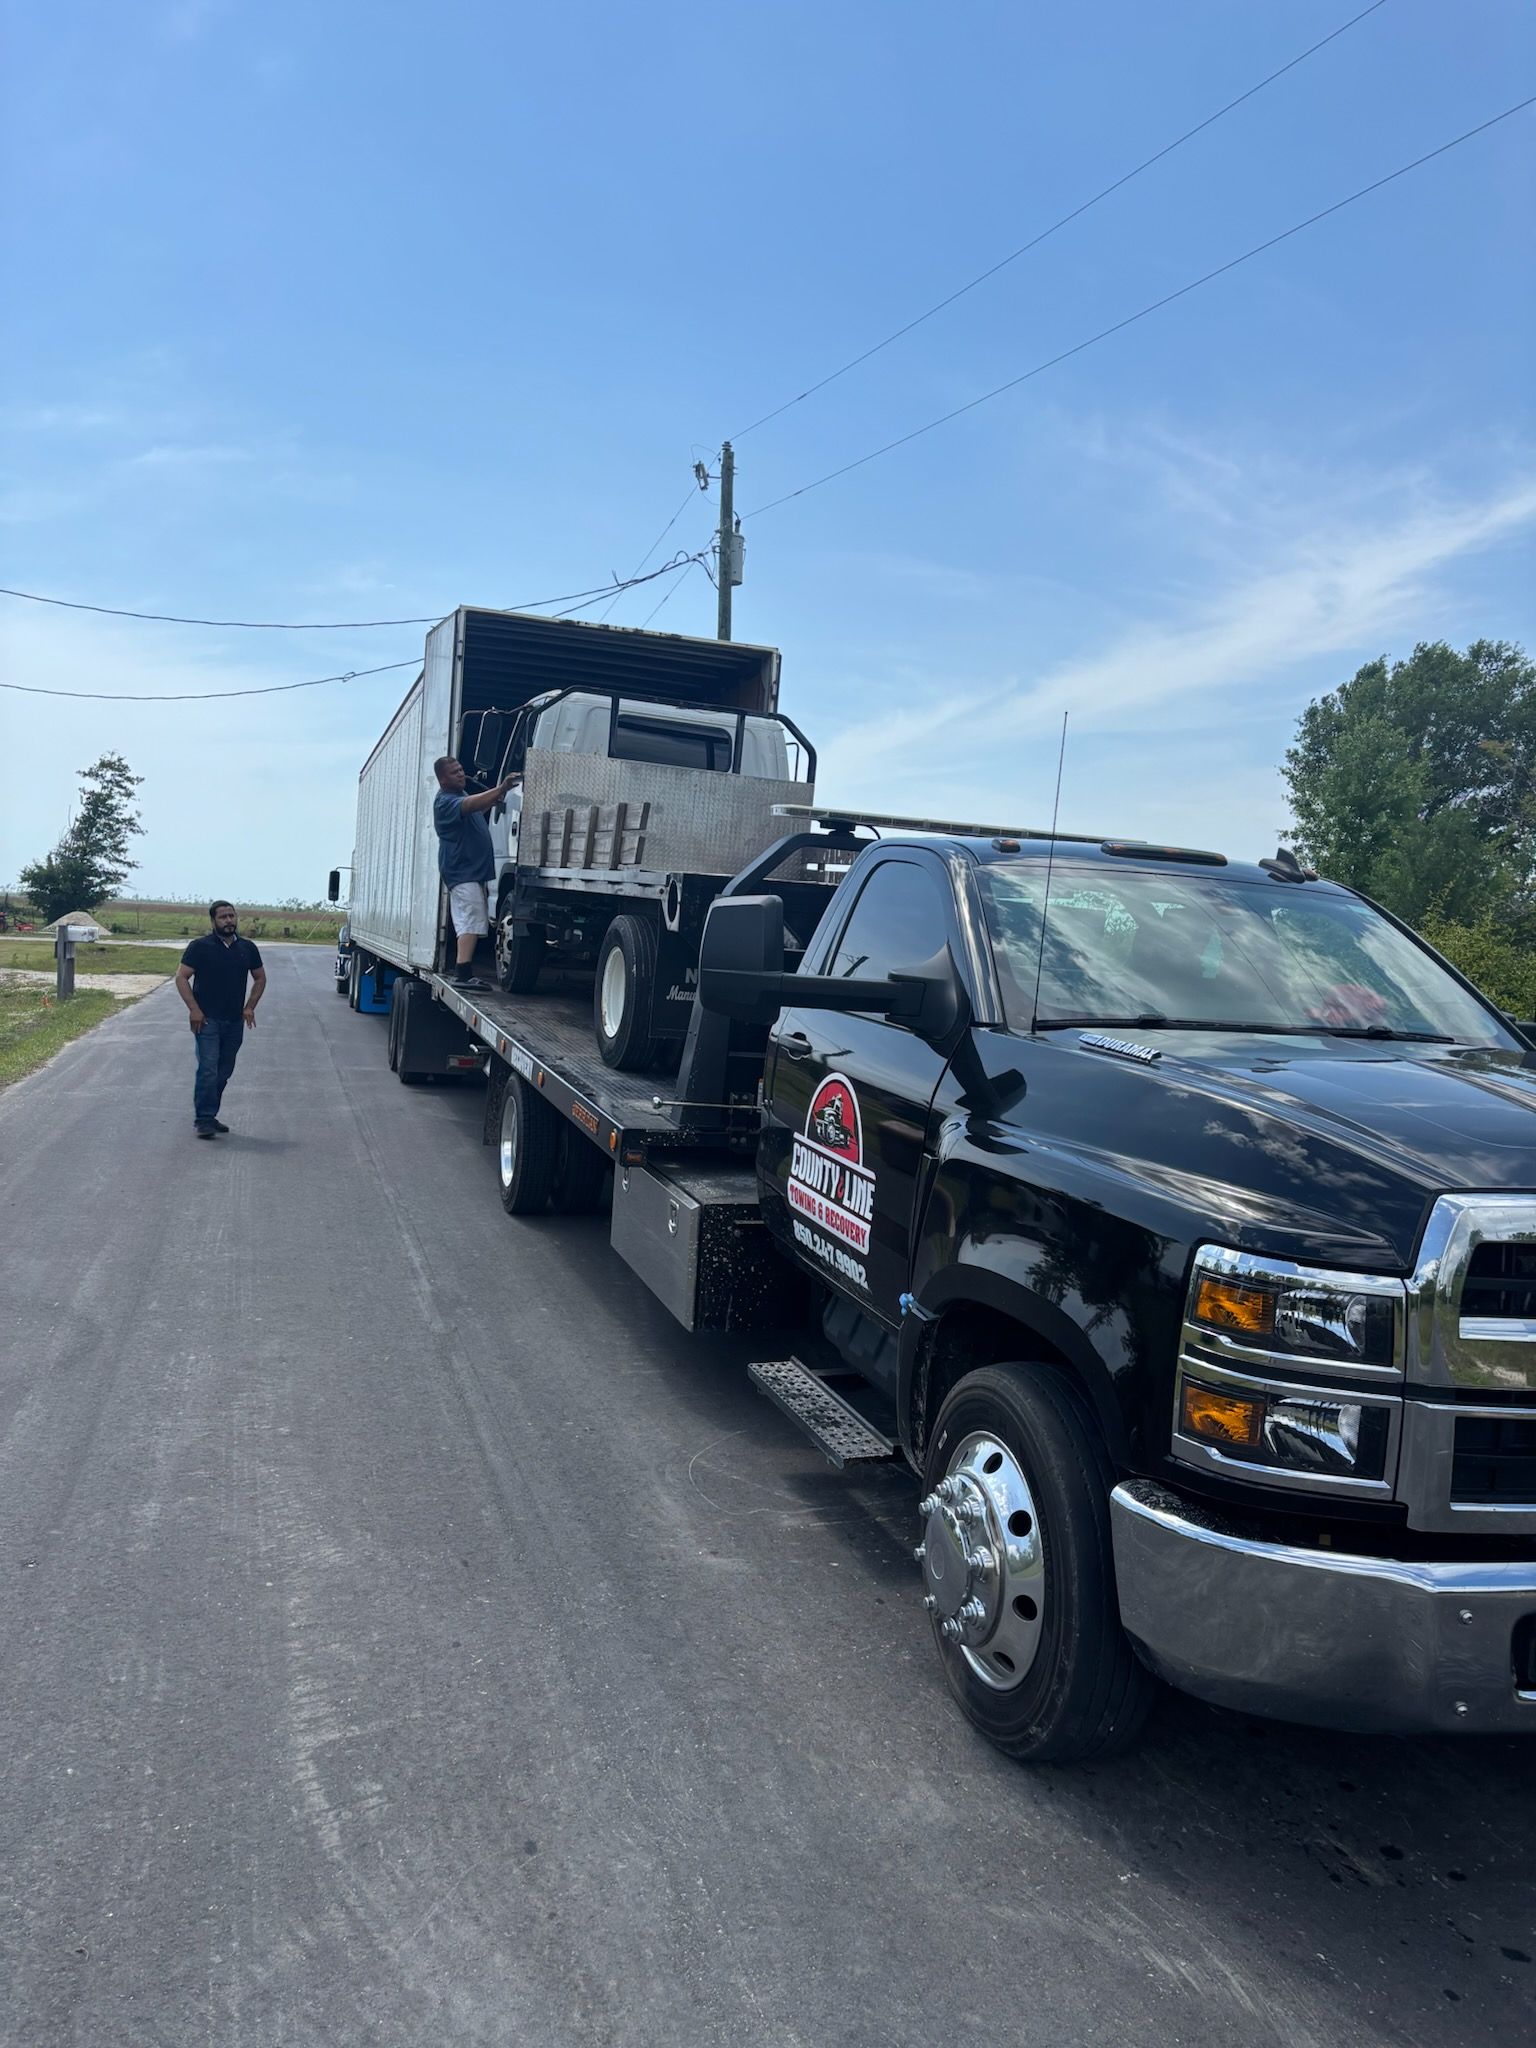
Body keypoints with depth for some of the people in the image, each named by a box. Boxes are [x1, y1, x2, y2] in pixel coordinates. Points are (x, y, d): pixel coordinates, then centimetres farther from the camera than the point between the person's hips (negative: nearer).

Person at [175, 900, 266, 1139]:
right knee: (208, 1071, -11)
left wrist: (250, 1007, 8)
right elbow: (181, 978, -5)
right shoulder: (200, 947, -4)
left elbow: (260, 978, 19)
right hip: (207, 1020, -5)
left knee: (224, 1072, 10)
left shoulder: (247, 948, 8)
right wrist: (194, 1009, -12)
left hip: (235, 1021, 5)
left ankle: (209, 1116, 21)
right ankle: (203, 1120, -5)